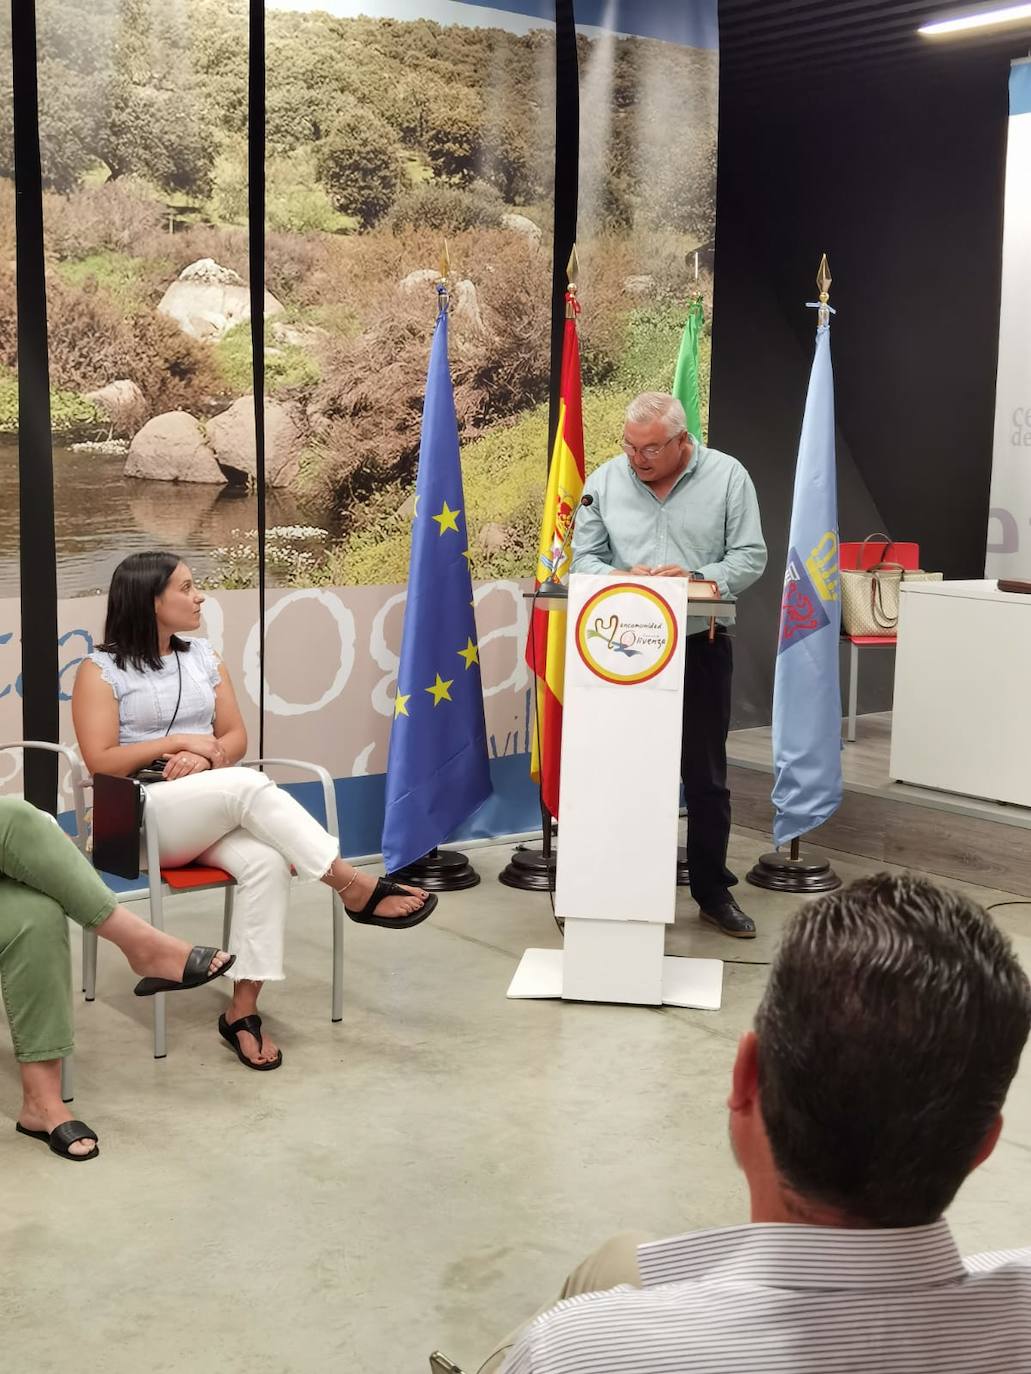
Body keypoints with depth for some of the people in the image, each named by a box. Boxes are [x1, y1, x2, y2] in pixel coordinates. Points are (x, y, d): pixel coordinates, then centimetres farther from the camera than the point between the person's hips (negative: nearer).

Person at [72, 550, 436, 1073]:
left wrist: (205, 754, -11)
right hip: (141, 817, -5)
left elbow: (236, 738, 12)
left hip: (213, 814, 5)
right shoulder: (101, 671, 0)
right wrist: (179, 741, -14)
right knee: (249, 785, -33)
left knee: (266, 862, -30)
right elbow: (101, 762, -8)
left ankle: (243, 1010, -27)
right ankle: (355, 887, -29)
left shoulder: (204, 657, 15)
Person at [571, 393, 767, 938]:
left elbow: (750, 557, -2)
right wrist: (623, 578, -16)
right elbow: (583, 559, 4)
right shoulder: (605, 481, 3)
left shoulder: (727, 477, -1)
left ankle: (713, 892, 21)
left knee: (706, 776, 8)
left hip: (701, 647, -1)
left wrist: (698, 579, -19)